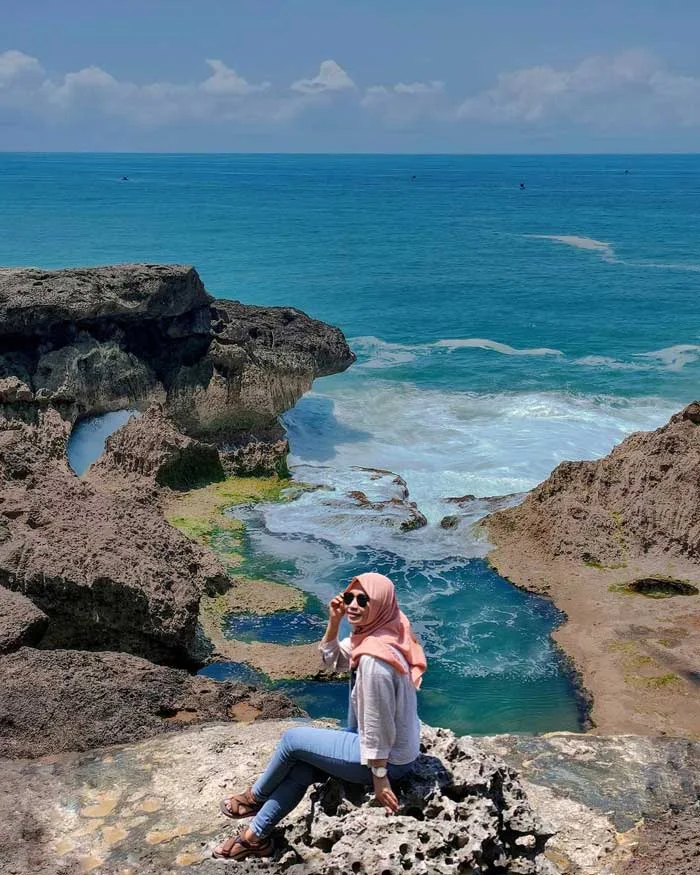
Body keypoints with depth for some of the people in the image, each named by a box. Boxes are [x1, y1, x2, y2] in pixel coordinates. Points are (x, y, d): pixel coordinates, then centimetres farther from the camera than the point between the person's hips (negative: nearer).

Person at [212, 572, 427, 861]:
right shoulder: (373, 633, -1)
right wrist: (333, 622, -7)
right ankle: (255, 837, 26)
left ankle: (256, 797, 28)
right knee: (299, 768, 14)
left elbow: (377, 724, -24)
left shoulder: (375, 658, -31)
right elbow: (332, 660, 10)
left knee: (293, 738, 2)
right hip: (397, 749, 9)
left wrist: (379, 776, -15)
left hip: (387, 757, -9)